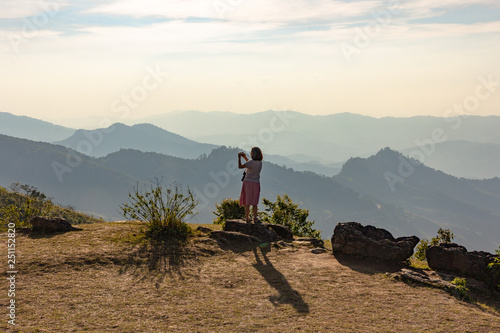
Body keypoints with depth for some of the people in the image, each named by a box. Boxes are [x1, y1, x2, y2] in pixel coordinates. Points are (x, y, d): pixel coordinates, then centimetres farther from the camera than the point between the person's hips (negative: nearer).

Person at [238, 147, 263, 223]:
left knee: (247, 202, 3)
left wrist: (239, 157, -8)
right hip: (256, 183, 4)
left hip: (248, 182, -4)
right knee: (254, 202, 9)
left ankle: (247, 218, 4)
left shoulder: (251, 162, -16)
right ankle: (255, 218, 4)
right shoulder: (260, 163, 3)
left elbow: (240, 166, -20)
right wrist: (245, 157, 20)